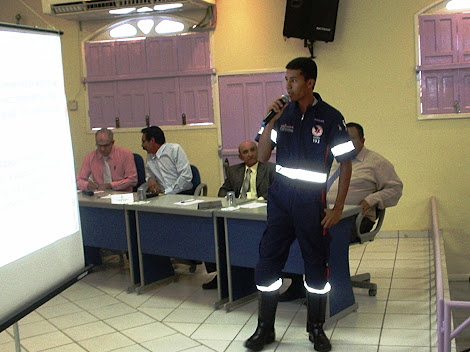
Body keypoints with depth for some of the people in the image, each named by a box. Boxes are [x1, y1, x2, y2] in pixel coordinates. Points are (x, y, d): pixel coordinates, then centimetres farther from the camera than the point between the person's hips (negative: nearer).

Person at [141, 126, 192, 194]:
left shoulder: (175, 149, -4)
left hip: (183, 194, -5)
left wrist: (167, 192, -15)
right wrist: (150, 179, 0)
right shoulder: (149, 156, 14)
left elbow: (186, 176, -11)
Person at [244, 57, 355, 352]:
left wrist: (338, 208, -8)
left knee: (316, 264, 7)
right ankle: (265, 328, 18)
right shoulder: (284, 113, 5)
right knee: (268, 261, 4)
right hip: (280, 196, 4)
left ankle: (316, 328, 25)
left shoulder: (330, 117, -7)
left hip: (311, 200, -3)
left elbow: (346, 164, -4)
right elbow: (263, 156, 6)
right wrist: (270, 121, -7)